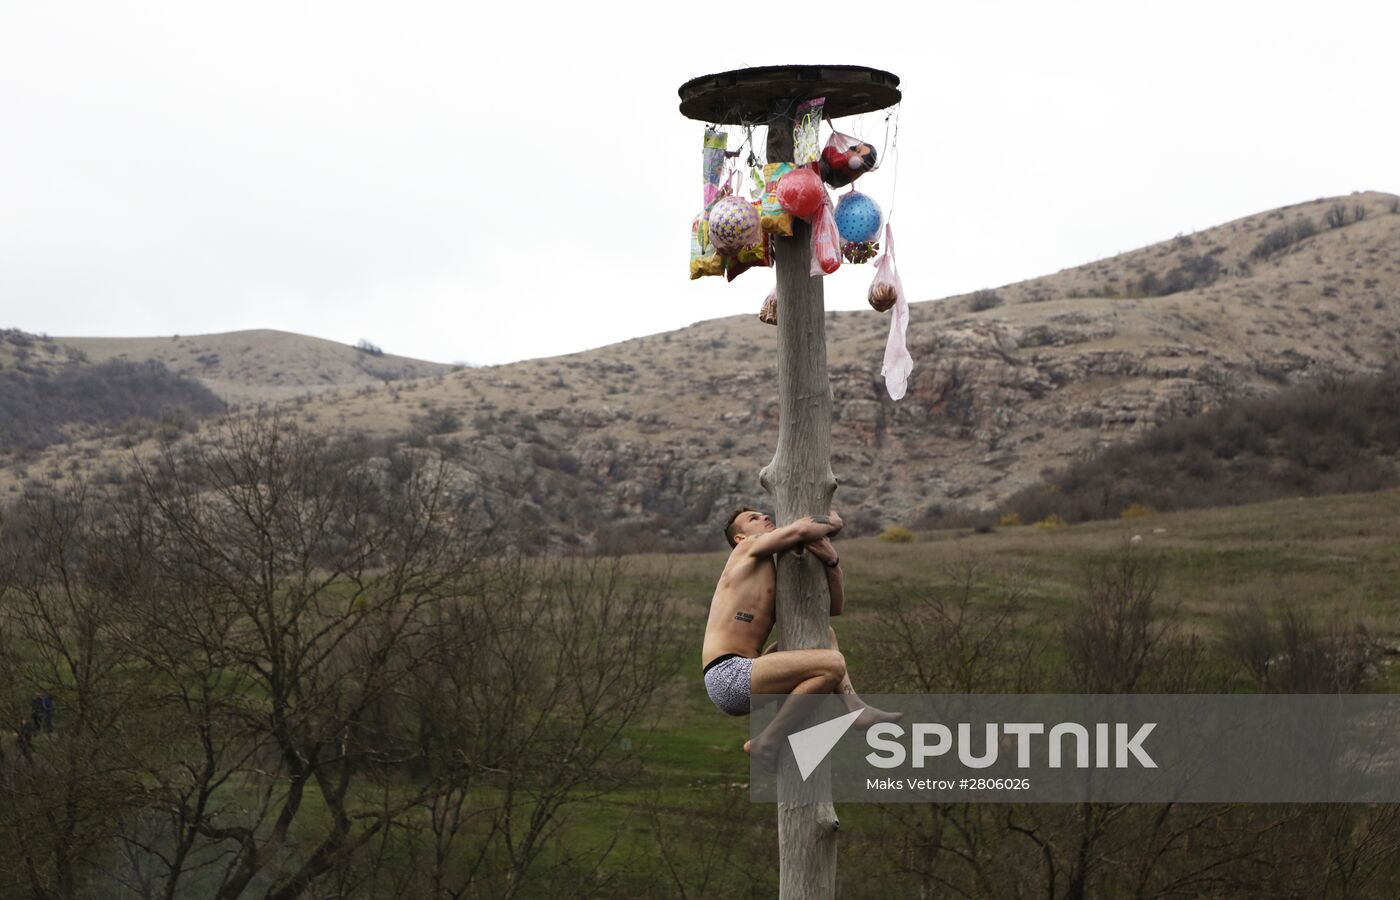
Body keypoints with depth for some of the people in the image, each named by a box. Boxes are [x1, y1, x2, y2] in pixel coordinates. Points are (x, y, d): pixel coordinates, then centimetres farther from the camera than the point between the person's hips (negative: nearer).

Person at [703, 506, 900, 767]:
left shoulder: (778, 583, 26)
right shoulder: (750, 546, 1)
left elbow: (835, 606, 21)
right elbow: (800, 530, -16)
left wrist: (832, 559, 3)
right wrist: (832, 522, 7)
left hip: (743, 683, 10)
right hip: (728, 677, -10)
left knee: (824, 634, 23)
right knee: (833, 663, -21)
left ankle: (855, 709, 3)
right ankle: (769, 742, -12)